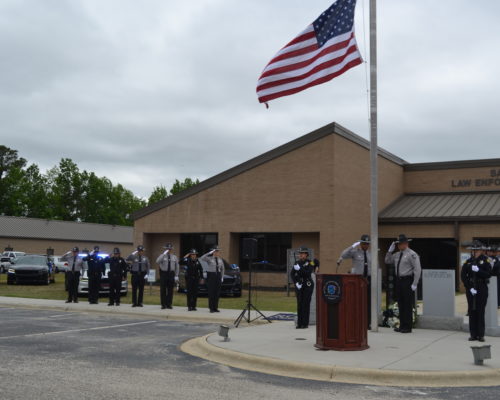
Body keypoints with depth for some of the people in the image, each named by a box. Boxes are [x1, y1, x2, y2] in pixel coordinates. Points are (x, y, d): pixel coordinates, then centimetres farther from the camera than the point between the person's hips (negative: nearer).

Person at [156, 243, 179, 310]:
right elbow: (157, 262, -20)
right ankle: (163, 305, 8)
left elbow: (177, 267, 12)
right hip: (163, 274, -2)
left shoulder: (174, 257, 10)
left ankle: (169, 304, 11)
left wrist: (176, 276, 4)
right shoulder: (162, 256, 1)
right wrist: (164, 254, -22)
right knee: (163, 290, 1)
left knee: (170, 290, 3)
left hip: (171, 274, 2)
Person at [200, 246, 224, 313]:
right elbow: (201, 258, -25)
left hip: (218, 276, 4)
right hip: (211, 275, -4)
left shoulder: (220, 259, 8)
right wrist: (210, 252, -26)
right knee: (211, 292, -3)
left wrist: (222, 277, 9)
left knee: (217, 293, 5)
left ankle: (215, 308, 13)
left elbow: (222, 269, 16)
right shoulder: (209, 258, -6)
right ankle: (211, 308, 3)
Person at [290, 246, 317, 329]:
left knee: (306, 304, -4)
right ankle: (299, 323, 9)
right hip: (299, 286, 4)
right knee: (299, 304, 4)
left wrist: (299, 269, -25)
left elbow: (308, 273, -18)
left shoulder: (311, 263, -4)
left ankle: (305, 323, 1)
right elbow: (292, 273, 3)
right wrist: (296, 283, -8)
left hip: (308, 285, -4)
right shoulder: (297, 263, 9)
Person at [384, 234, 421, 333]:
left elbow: (417, 269, -13)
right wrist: (390, 250, 6)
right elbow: (387, 261, 21)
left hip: (407, 281, -7)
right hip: (399, 280, 8)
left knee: (407, 305, -2)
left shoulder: (412, 254, -10)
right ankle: (402, 326, 18)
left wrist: (414, 284, -16)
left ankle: (407, 327, 5)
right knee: (400, 304, 11)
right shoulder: (397, 254, 13)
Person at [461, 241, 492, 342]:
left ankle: (481, 335, 5)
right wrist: (469, 288, -7)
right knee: (472, 311, 5)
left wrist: (478, 270, -20)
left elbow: (489, 274, -6)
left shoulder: (485, 261, 0)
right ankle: (473, 334, 11)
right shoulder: (468, 262, 5)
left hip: (482, 289, -2)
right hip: (470, 289, 2)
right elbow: (463, 276, 2)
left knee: (481, 311, -1)